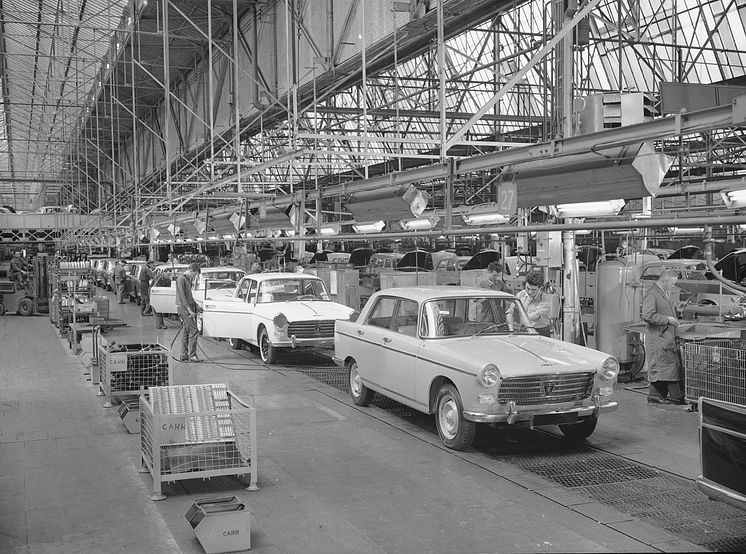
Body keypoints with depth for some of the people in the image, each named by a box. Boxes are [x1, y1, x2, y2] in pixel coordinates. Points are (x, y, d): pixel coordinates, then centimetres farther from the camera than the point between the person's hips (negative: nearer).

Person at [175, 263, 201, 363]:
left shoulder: (188, 279, 19)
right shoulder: (181, 279, -11)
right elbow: (182, 296, -17)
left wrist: (195, 305, 19)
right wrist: (189, 309, -22)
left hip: (188, 307, 10)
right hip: (183, 308, -10)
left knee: (186, 332, 9)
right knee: (194, 331, -13)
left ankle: (184, 356, 12)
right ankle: (192, 355, -12)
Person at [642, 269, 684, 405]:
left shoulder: (666, 293, 19)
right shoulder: (651, 295, -13)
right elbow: (647, 316, -22)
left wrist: (676, 309, 15)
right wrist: (667, 319, -19)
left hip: (668, 337, 10)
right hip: (658, 338, -10)